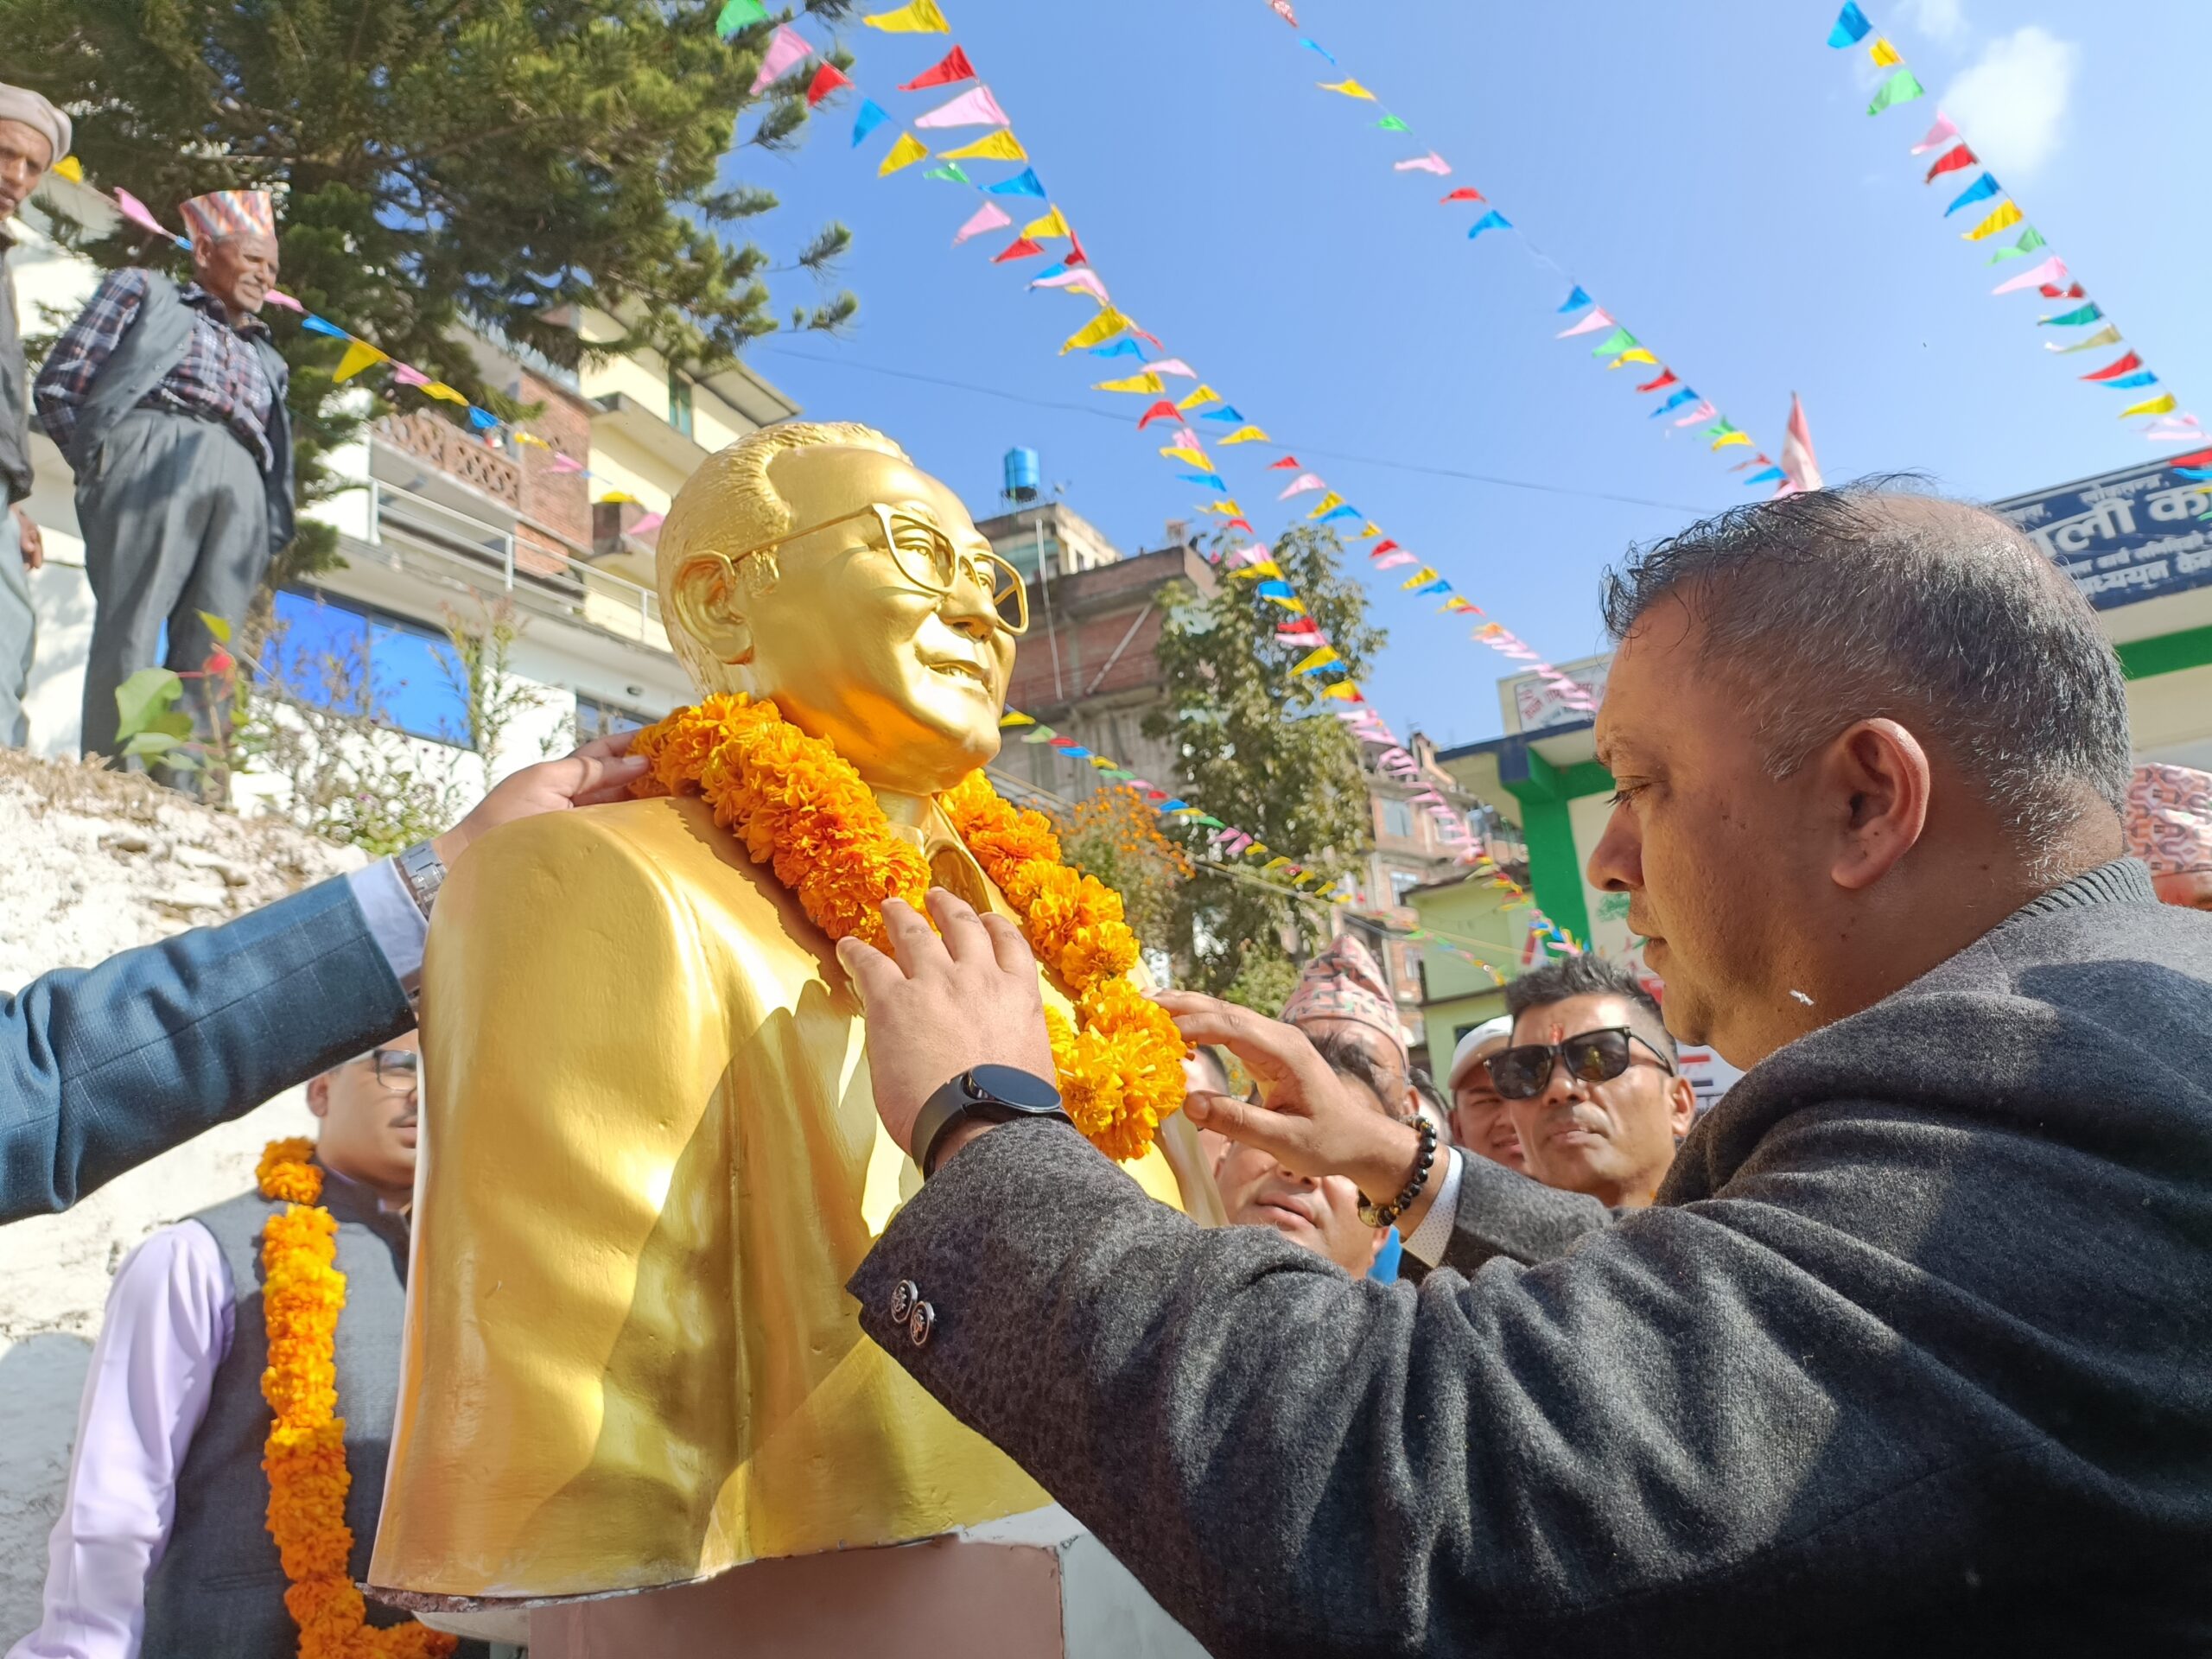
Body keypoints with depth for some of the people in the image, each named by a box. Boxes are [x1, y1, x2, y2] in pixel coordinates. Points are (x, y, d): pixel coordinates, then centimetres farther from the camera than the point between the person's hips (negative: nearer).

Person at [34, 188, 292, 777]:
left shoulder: (265, 356, 33)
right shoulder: (145, 290, 23)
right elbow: (59, 381, 14)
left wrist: (270, 534, 6)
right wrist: (99, 461, 5)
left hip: (241, 487, 3)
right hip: (159, 456, -3)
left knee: (210, 656, -10)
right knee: (129, 629, -15)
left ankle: (183, 796, -17)